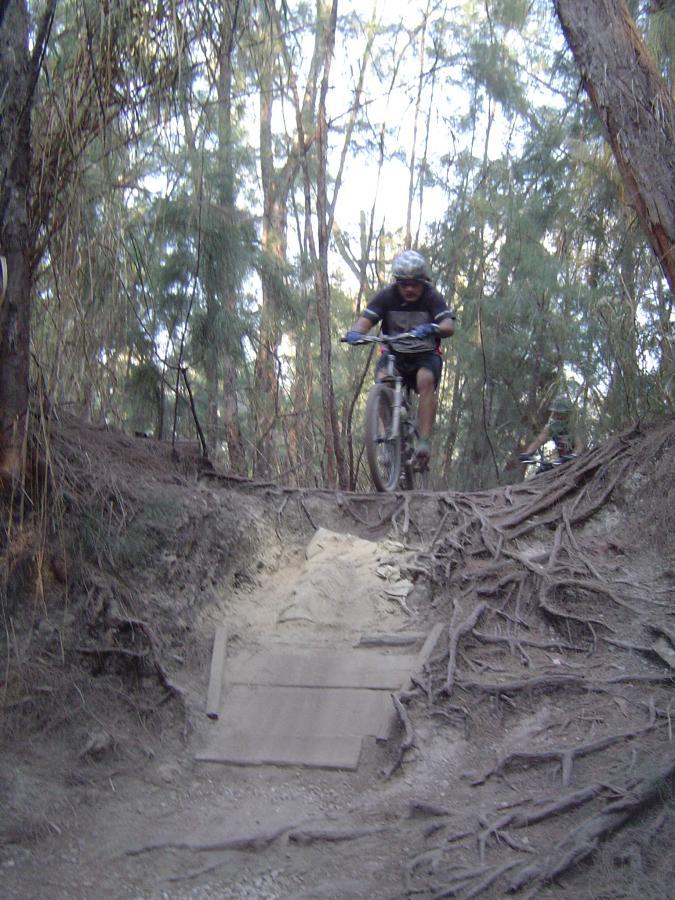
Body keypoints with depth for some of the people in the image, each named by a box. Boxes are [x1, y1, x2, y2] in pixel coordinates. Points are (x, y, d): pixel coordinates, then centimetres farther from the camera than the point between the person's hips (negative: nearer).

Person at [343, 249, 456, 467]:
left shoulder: (432, 297, -9)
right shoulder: (387, 296, -5)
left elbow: (449, 326, -24)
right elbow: (366, 319, -15)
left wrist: (432, 328, -47)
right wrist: (355, 332, -39)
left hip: (426, 355, -1)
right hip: (394, 353, 2)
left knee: (426, 381, -33)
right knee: (382, 382, -30)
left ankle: (425, 442, -34)